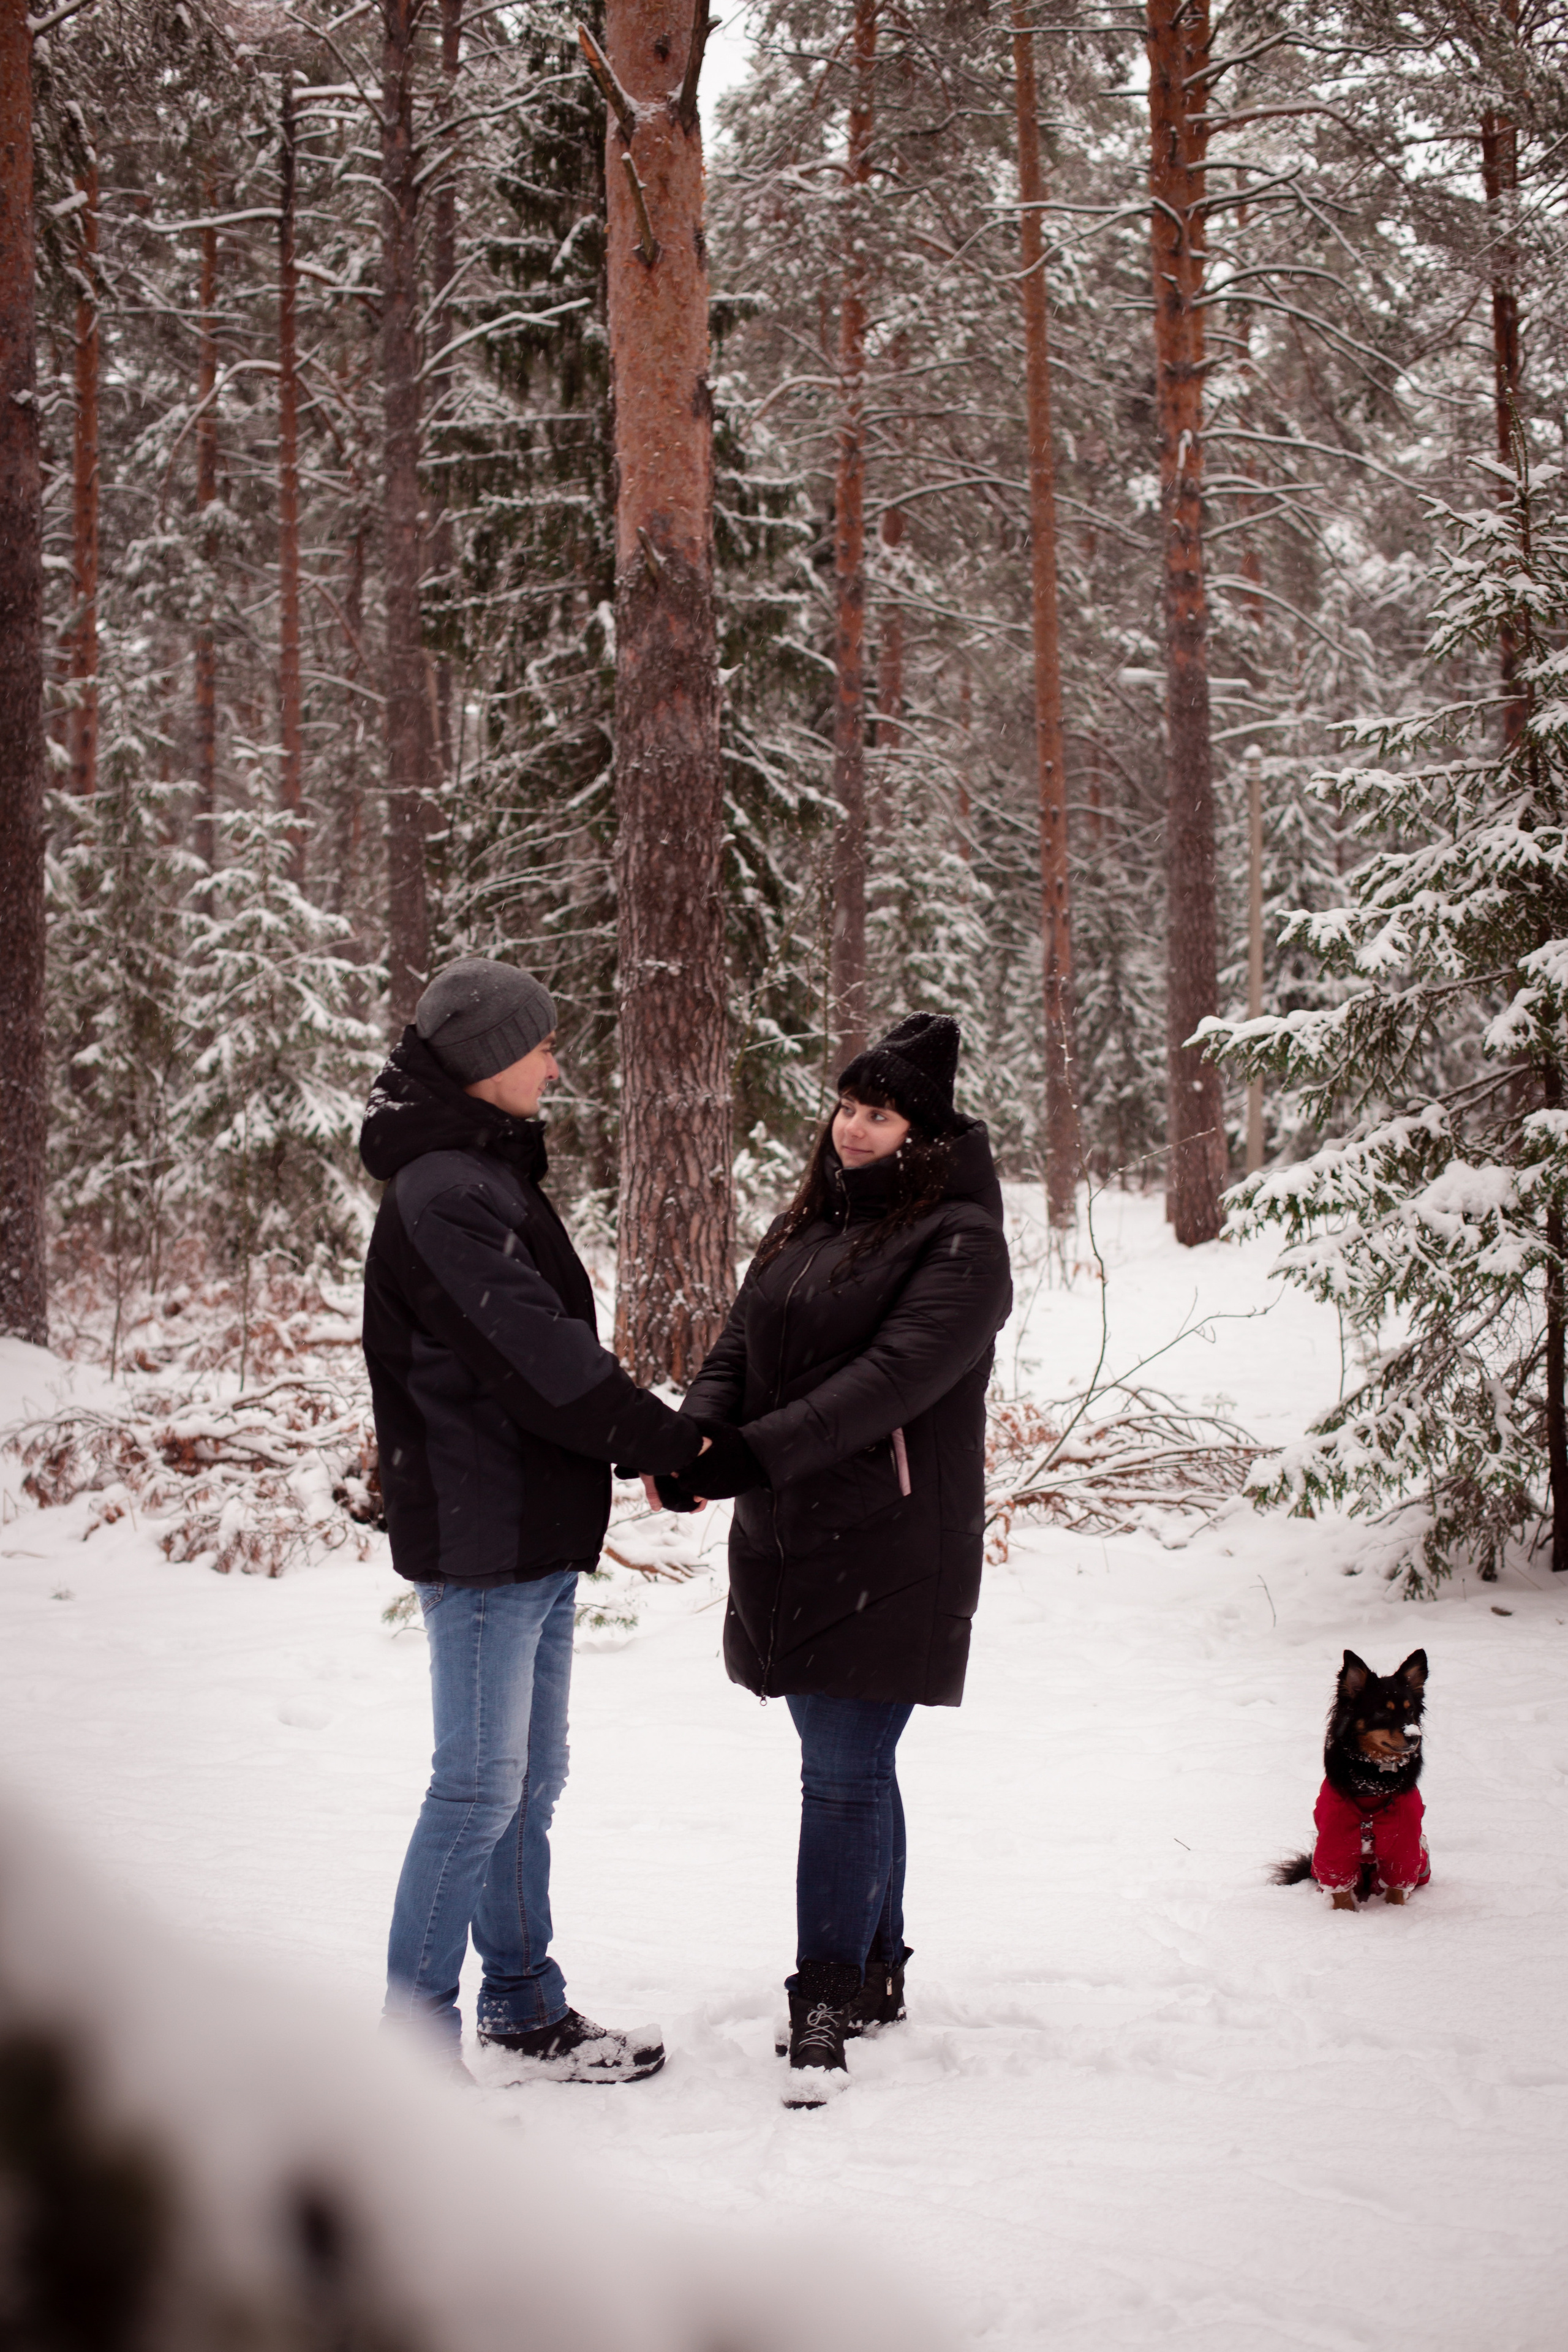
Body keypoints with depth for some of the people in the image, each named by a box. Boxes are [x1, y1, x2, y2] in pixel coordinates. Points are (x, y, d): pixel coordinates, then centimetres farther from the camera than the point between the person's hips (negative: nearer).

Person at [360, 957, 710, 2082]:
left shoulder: (493, 1174, 16)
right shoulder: (439, 1196, -18)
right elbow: (534, 1355, -23)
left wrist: (641, 1446, 7)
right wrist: (672, 1439, -16)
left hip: (539, 1533, 10)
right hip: (479, 1536, -10)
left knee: (529, 1780, 16)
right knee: (480, 1790, -5)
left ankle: (526, 2008, 28)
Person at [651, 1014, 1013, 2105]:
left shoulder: (959, 1242, -10)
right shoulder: (813, 1222, 14)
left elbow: (893, 1376, -22)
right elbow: (742, 1343, 9)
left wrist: (750, 1453, -29)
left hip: (890, 1553, -7)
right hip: (791, 1541, 8)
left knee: (846, 1777, -7)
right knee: (850, 1766, 16)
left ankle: (826, 2010, -1)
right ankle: (878, 1972, 29)